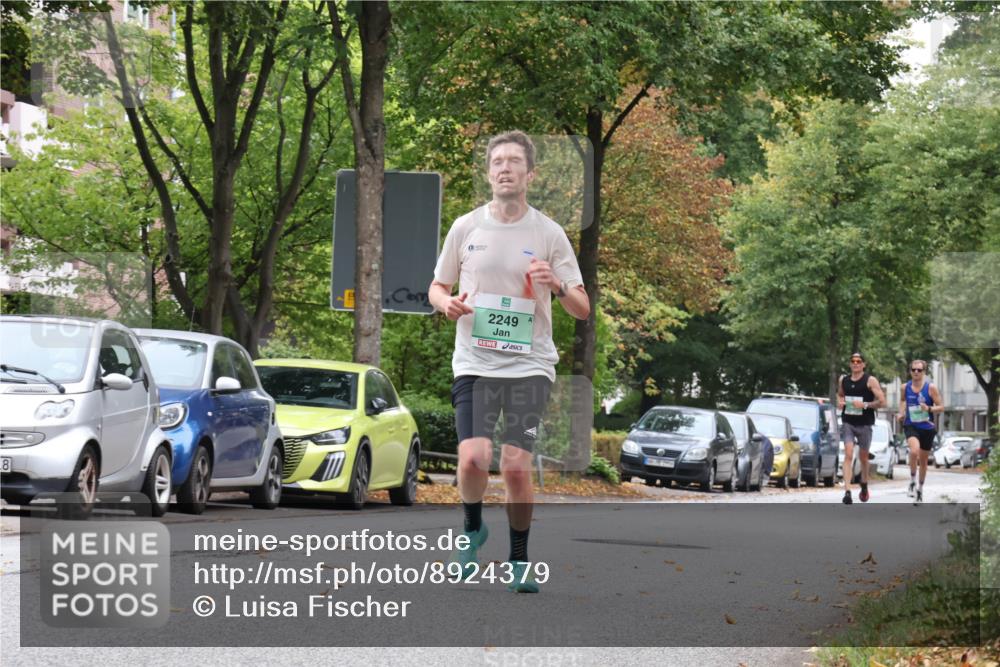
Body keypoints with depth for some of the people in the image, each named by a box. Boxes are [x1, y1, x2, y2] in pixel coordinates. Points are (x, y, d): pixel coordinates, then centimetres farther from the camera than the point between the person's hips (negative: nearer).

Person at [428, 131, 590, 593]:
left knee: (516, 467, -8)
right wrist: (447, 303, -7)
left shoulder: (549, 234, 2)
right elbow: (437, 287, 17)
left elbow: (582, 310, 4)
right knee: (472, 459, -15)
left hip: (529, 364, -1)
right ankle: (473, 530, 16)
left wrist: (558, 286, -17)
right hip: (475, 361, 1)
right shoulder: (465, 228, 6)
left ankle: (519, 561, 12)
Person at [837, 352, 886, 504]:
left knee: (863, 457, 13)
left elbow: (882, 401, -9)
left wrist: (865, 405, -21)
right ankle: (847, 492, -22)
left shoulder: (870, 380, -7)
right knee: (848, 455, -14)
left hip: (864, 423, -2)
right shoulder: (843, 380, 6)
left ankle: (864, 486, 39)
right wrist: (839, 402, 3)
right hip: (847, 422, 2)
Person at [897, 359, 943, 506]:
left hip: (927, 428, 0)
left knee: (923, 460, 12)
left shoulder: (930, 388, -7)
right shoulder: (905, 387, 1)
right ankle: (912, 480, -9)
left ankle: (920, 489, 33)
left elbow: (941, 407, -4)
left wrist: (929, 409, -23)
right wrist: (901, 413, 7)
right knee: (914, 450, -30)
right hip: (911, 426, 0)